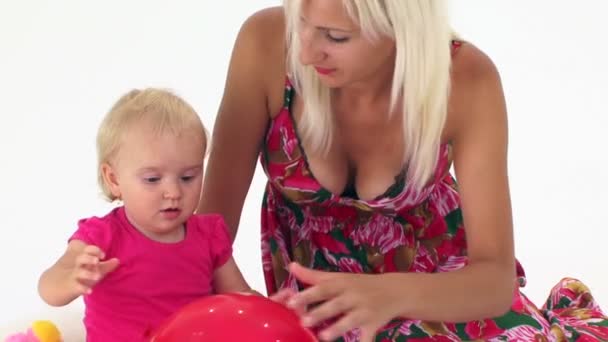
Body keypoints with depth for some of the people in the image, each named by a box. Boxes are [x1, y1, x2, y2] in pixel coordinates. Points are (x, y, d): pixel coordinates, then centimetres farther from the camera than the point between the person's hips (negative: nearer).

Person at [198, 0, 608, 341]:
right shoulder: (266, 44, -28)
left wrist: (391, 295, -49)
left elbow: (497, 277, -29)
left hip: (434, 272, 0)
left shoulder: (467, 81, -28)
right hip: (315, 279, 1)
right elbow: (217, 206, -17)